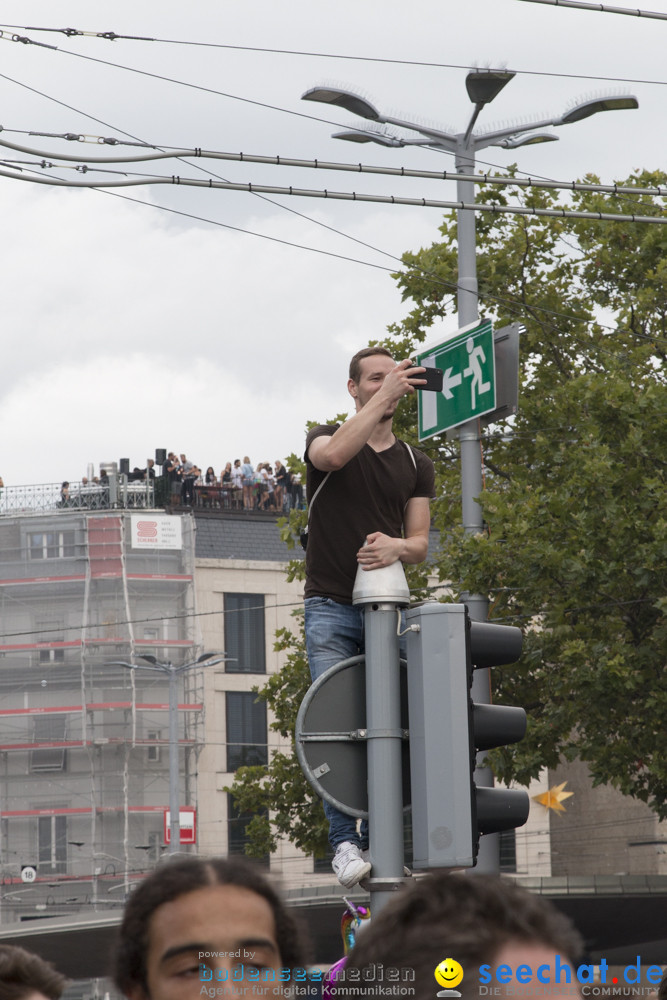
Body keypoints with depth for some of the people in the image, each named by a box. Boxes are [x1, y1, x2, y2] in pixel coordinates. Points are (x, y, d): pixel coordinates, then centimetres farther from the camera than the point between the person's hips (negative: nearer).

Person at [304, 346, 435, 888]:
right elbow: (333, 455, -21)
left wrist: (397, 546, -15)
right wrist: (383, 397, -21)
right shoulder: (327, 437, 6)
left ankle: (379, 840, 1)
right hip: (331, 605, -3)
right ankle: (345, 842, -19)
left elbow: (421, 543, 9)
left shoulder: (414, 463, 15)